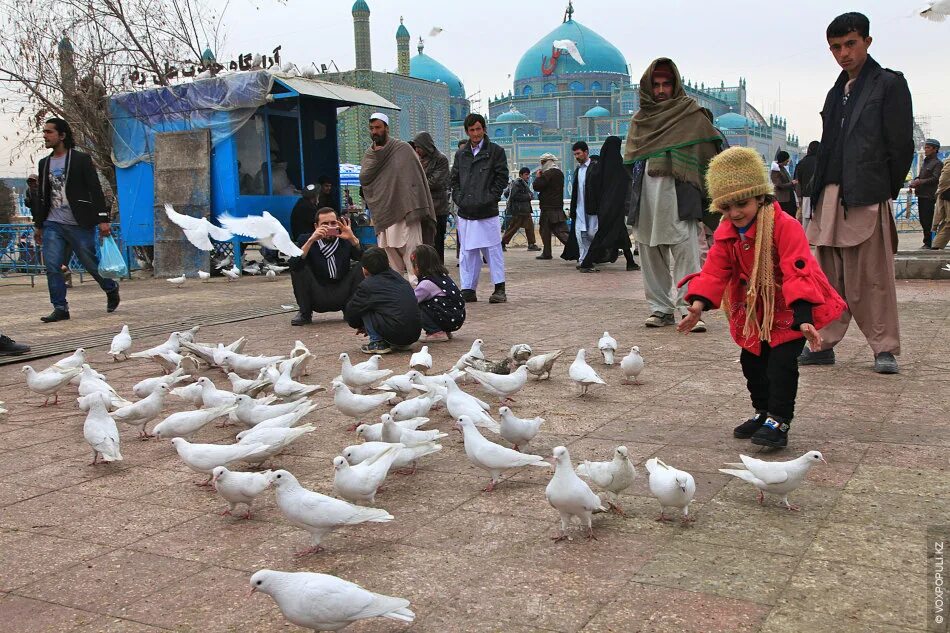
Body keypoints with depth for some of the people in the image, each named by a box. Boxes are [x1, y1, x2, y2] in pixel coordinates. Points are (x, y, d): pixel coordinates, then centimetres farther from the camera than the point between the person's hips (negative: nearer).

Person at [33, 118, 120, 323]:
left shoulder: (81, 159, -3)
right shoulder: (45, 163, 14)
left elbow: (96, 190, -7)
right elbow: (42, 196, 19)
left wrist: (103, 219, -14)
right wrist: (38, 224, 18)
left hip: (79, 225, -5)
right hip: (53, 225, 5)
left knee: (91, 263, 3)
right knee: (52, 266, -5)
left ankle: (111, 289, 29)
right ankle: (60, 308, 1)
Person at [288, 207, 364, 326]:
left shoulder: (345, 240, 1)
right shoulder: (305, 239, -2)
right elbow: (293, 265, -21)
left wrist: (353, 239, -27)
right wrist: (311, 240, -29)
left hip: (342, 296, 1)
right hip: (317, 297, -1)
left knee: (361, 268, -18)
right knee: (299, 267, -21)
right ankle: (305, 314, -7)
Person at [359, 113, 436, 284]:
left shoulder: (403, 149, -1)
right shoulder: (370, 154, 13)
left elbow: (418, 177, -3)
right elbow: (363, 178, 4)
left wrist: (418, 209, -8)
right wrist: (376, 156, -5)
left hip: (405, 211, -5)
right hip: (383, 213, 5)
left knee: (412, 252, -7)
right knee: (388, 253, 9)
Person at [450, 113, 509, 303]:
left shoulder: (496, 151, 2)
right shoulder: (461, 154, 14)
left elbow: (502, 177, -1)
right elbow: (454, 179, 16)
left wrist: (490, 198, -9)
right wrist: (458, 198, 1)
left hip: (488, 211, -4)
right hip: (465, 212, 4)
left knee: (493, 250, -1)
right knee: (468, 252, 6)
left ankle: (499, 289, 5)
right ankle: (468, 289, 11)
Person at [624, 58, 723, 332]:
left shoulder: (692, 115, 6)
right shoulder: (639, 119, 18)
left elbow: (710, 152, 3)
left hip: (678, 196, -4)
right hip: (646, 199, 4)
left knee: (686, 253, -10)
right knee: (650, 254, 5)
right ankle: (660, 308, 12)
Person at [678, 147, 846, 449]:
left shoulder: (785, 226, -26)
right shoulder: (726, 234, -6)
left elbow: (798, 273, -32)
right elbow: (714, 271, -9)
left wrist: (803, 318, -41)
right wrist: (697, 306, -23)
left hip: (789, 310, -6)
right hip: (755, 310, 7)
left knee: (781, 362, -14)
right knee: (752, 361, 11)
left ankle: (779, 421, -4)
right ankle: (763, 412, 30)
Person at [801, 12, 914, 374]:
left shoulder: (889, 84, 0)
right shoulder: (837, 93, 19)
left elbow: (901, 146, -3)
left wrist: (885, 191, -2)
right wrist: (819, 192, 9)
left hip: (867, 198, -6)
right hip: (830, 197, 6)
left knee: (873, 278, -3)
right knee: (829, 277, 7)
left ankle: (885, 349, 6)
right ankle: (824, 345, 13)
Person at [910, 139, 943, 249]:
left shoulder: (938, 163, -6)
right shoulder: (925, 162, 20)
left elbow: (935, 178, -16)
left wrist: (919, 182, -20)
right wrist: (914, 181, 4)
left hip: (929, 196, -8)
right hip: (921, 195, 8)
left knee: (927, 221, -9)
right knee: (923, 220, 10)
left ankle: (928, 242, -5)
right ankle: (927, 242, 17)